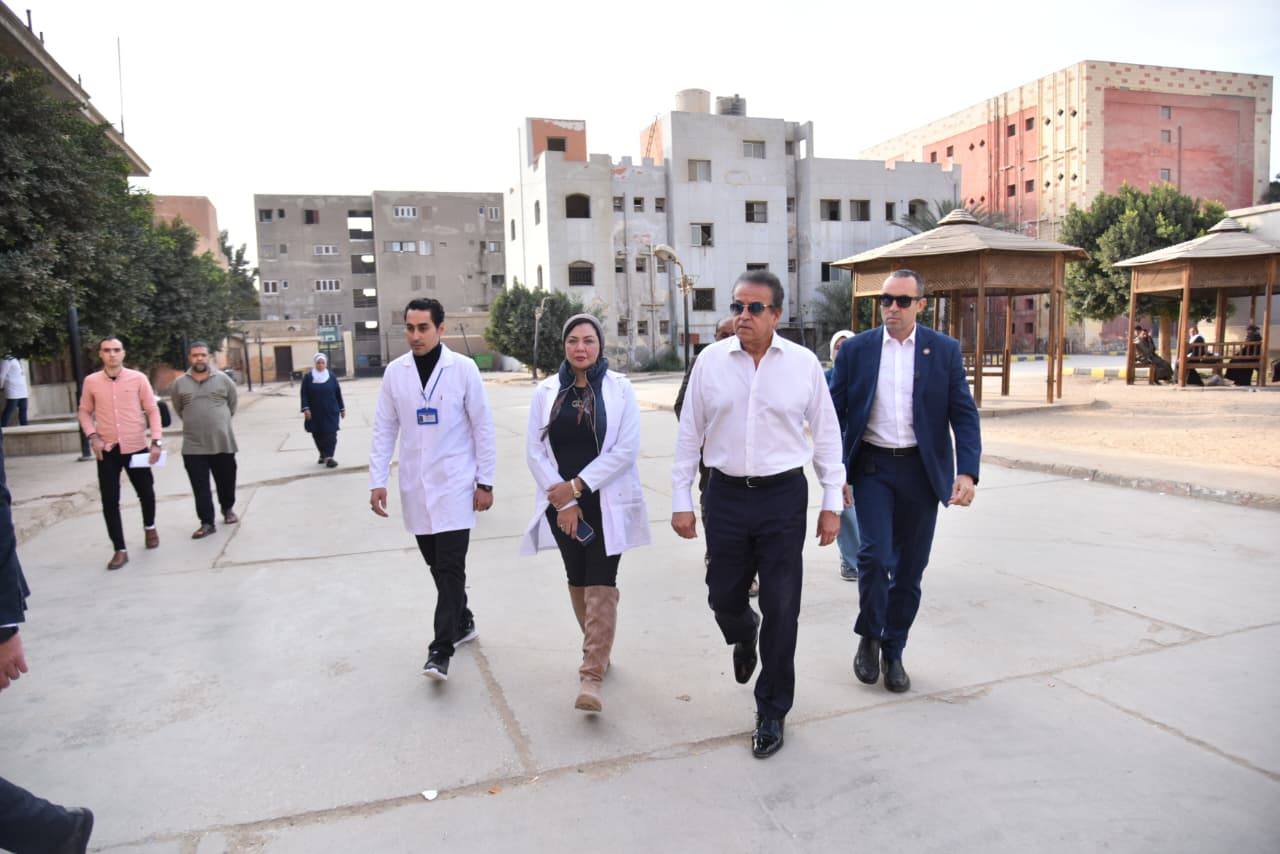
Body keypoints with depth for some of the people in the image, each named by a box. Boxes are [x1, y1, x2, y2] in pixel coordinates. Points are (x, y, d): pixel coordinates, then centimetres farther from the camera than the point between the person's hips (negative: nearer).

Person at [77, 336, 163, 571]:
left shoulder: (138, 378, -4)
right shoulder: (91, 381, 0)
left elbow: (152, 410, -2)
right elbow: (85, 411, 9)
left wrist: (156, 441, -9)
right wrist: (92, 436, -6)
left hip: (137, 448, 0)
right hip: (107, 450, 1)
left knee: (146, 493, 14)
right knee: (109, 501, -1)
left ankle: (149, 527, 43)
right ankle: (120, 550, 8)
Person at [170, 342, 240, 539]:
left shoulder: (223, 379, -1)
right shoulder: (179, 383, 1)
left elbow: (232, 404, 12)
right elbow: (178, 410, 15)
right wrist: (194, 423, 14)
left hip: (223, 442, 0)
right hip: (193, 445, 0)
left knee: (226, 481, 12)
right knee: (200, 487, 0)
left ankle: (227, 509, 35)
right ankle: (207, 523, 6)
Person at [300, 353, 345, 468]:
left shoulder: (331, 377, 4)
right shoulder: (308, 378, 1)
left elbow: (338, 394, 8)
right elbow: (304, 395, -2)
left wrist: (342, 408, 9)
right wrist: (305, 408, -13)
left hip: (331, 412, -1)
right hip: (315, 413, 1)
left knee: (330, 434, -8)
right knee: (317, 435, 8)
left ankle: (329, 456, -9)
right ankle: (323, 454, 25)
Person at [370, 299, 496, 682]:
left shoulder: (463, 369, -6)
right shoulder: (395, 371, 3)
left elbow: (482, 427, -3)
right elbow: (384, 430, 6)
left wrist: (485, 482, -5)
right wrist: (377, 481, 0)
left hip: (455, 484, -4)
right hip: (415, 487, 4)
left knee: (450, 566, -7)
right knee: (438, 564, 14)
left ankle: (441, 649, -1)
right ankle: (462, 622, 33)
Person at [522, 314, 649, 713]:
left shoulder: (619, 388, -3)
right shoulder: (546, 392, 3)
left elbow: (626, 449, -9)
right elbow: (535, 451, 0)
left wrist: (578, 485, -13)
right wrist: (564, 502, -9)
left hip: (606, 501, -3)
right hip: (561, 502, 3)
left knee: (601, 584, -8)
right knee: (577, 581, 13)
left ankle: (591, 677, -7)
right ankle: (599, 651, 34)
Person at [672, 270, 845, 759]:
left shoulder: (803, 364, -2)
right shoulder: (710, 361, 0)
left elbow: (826, 434, 4)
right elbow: (689, 434, 4)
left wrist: (832, 503, 2)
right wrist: (681, 501, 3)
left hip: (783, 496, -1)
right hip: (726, 494, 1)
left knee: (781, 609, 4)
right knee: (723, 598, 12)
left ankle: (772, 713, 23)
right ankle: (744, 637, 50)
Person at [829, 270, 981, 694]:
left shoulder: (945, 350, 2)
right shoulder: (856, 349, 2)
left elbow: (964, 414, 0)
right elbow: (835, 414, 4)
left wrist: (967, 471, -12)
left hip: (921, 470, 1)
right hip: (872, 467, -1)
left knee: (909, 568, 8)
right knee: (874, 555, -13)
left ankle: (893, 651, 26)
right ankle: (869, 637, 13)